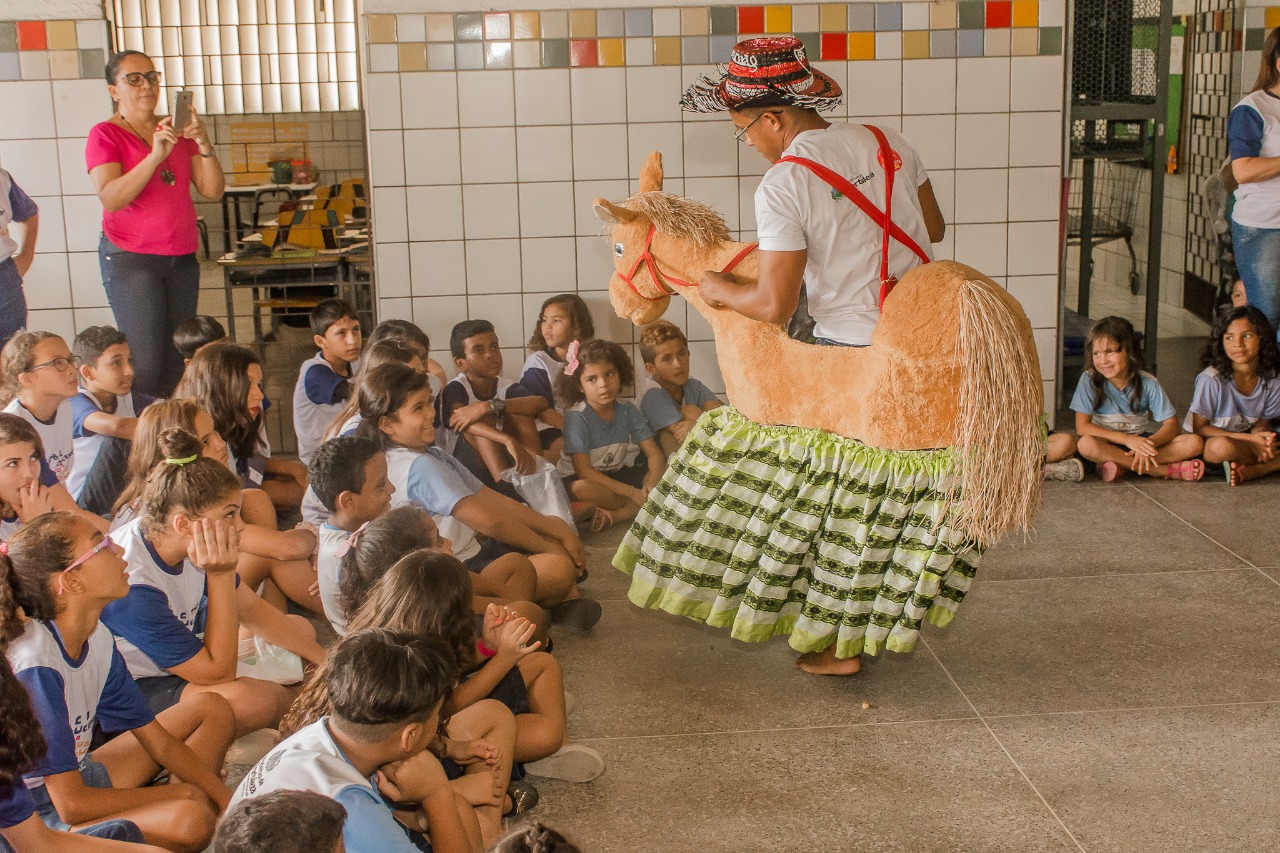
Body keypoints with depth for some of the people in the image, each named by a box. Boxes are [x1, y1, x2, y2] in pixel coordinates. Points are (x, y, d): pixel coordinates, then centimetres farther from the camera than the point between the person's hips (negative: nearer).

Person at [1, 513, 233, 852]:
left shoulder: (96, 637, -2)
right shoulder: (37, 669, -27)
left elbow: (160, 743, 6)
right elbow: (72, 804, -26)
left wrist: (228, 800, -5)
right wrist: (182, 792, -14)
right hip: (35, 819, -10)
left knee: (214, 710, 11)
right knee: (187, 819, -33)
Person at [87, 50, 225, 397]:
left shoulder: (177, 131, 11)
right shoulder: (105, 135, -2)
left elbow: (213, 190, 3)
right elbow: (111, 198, -18)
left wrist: (204, 144, -13)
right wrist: (155, 156, -27)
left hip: (182, 258, 5)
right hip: (130, 259, -5)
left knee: (177, 361, 3)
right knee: (145, 363, -9)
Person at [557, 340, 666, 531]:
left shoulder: (629, 411, -3)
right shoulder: (577, 417, -17)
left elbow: (655, 454, -5)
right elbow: (583, 471, -22)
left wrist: (652, 485, -28)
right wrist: (632, 492, -26)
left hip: (622, 476, 5)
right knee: (579, 489, -38)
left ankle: (612, 515, -23)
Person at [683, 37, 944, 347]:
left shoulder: (780, 186, -17)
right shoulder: (889, 141, 2)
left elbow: (775, 306, -19)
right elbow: (935, 228, 15)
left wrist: (720, 290, 1)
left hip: (851, 344, -6)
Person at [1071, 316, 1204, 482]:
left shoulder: (1148, 383, -7)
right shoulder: (1089, 380, -11)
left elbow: (1172, 424, -8)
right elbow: (1082, 427, -17)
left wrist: (1150, 443, -30)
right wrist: (1127, 439, -26)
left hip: (1141, 442, 2)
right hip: (1108, 446, -2)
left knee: (1195, 443, -19)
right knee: (1086, 444, -37)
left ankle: (1123, 466, -26)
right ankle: (1167, 470, -28)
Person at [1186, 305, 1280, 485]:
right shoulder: (1211, 379, -19)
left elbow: (1262, 423, 4)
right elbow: (1199, 428, -14)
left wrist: (1263, 440, -22)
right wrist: (1250, 439, -19)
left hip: (1247, 443, 5)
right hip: (1209, 443, -4)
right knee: (1222, 446, -40)